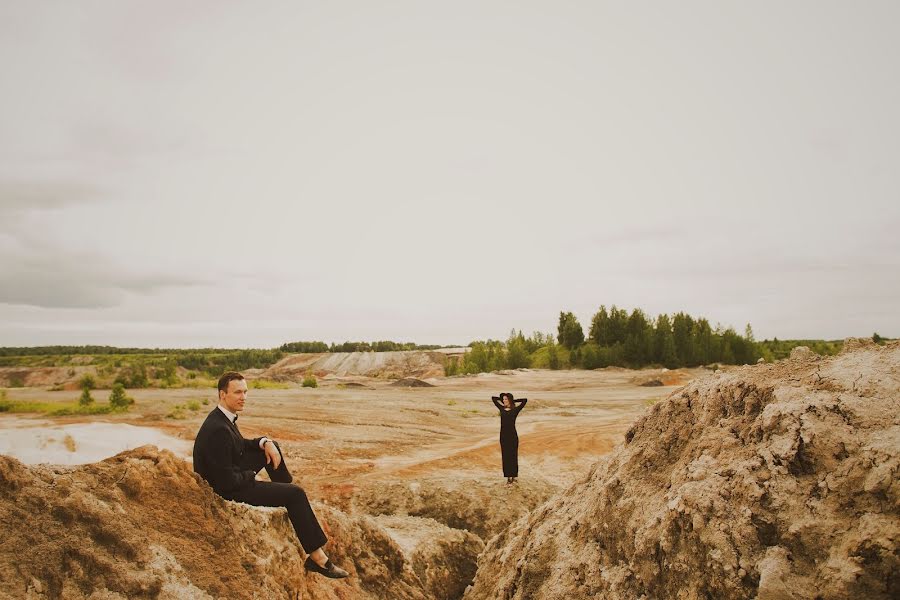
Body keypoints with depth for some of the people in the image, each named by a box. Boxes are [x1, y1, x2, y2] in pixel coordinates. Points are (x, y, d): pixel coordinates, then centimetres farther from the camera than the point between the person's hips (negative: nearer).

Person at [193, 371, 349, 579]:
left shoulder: (224, 416, -2)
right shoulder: (218, 429, -31)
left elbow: (240, 444, 15)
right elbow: (227, 480, -30)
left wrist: (265, 443, -4)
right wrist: (250, 475, -10)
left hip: (232, 473, 10)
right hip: (229, 489, -10)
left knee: (270, 445, 15)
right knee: (295, 494, -12)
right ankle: (317, 557, -7)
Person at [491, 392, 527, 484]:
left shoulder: (515, 410, -1)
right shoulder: (501, 408, 9)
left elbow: (525, 400, -8)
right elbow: (493, 398, 17)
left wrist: (514, 401, 3)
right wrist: (501, 398, 17)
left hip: (513, 435, -3)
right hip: (503, 435, 4)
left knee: (513, 456, 3)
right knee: (505, 456, 6)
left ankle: (514, 476, 10)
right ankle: (508, 476, 13)